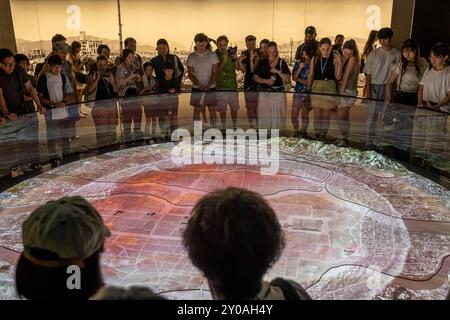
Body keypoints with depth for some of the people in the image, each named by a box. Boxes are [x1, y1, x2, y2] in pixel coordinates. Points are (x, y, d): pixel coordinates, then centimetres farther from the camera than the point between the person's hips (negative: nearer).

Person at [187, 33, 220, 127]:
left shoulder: (212, 55, -1)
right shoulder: (191, 57, 2)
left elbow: (215, 73, -3)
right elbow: (190, 74, 0)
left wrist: (208, 86, -16)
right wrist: (200, 86, -15)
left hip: (211, 87, -1)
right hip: (196, 88, 1)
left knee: (212, 110, 3)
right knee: (196, 111, 4)